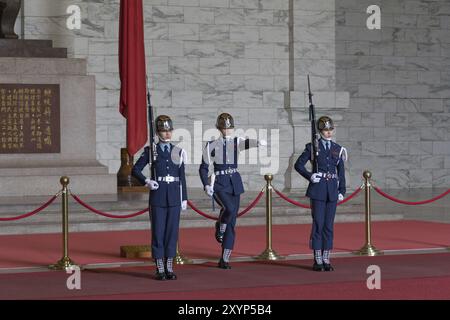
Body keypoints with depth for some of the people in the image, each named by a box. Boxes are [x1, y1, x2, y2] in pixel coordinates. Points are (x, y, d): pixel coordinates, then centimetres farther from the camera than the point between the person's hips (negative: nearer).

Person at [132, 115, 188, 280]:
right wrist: (147, 182, -15)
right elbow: (135, 170, 2)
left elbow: (182, 177, 10)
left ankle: (169, 268, 10)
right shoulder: (150, 151, 0)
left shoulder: (178, 152, 8)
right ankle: (159, 269, 5)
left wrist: (184, 199, 7)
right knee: (158, 231, 0)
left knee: (172, 230, 3)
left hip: (174, 197, 2)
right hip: (157, 196, -2)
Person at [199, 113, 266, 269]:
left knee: (232, 224, 2)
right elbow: (203, 168, 4)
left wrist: (258, 142, -41)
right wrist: (207, 185, -10)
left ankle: (224, 260, 8)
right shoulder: (212, 145, -1)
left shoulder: (237, 142, 5)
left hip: (235, 184, 3)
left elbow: (247, 143, -18)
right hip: (219, 184, -3)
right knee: (229, 209, -32)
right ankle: (219, 229, 1)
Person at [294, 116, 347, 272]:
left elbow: (341, 171, 12)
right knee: (318, 223, -3)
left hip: (332, 190, 3)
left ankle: (326, 259, 10)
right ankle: (317, 260, 2)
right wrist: (310, 176, -12)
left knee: (329, 224, 5)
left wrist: (342, 191, 6)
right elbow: (298, 165, 1)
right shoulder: (312, 147, 0)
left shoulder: (338, 148, 10)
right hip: (318, 189, -3)